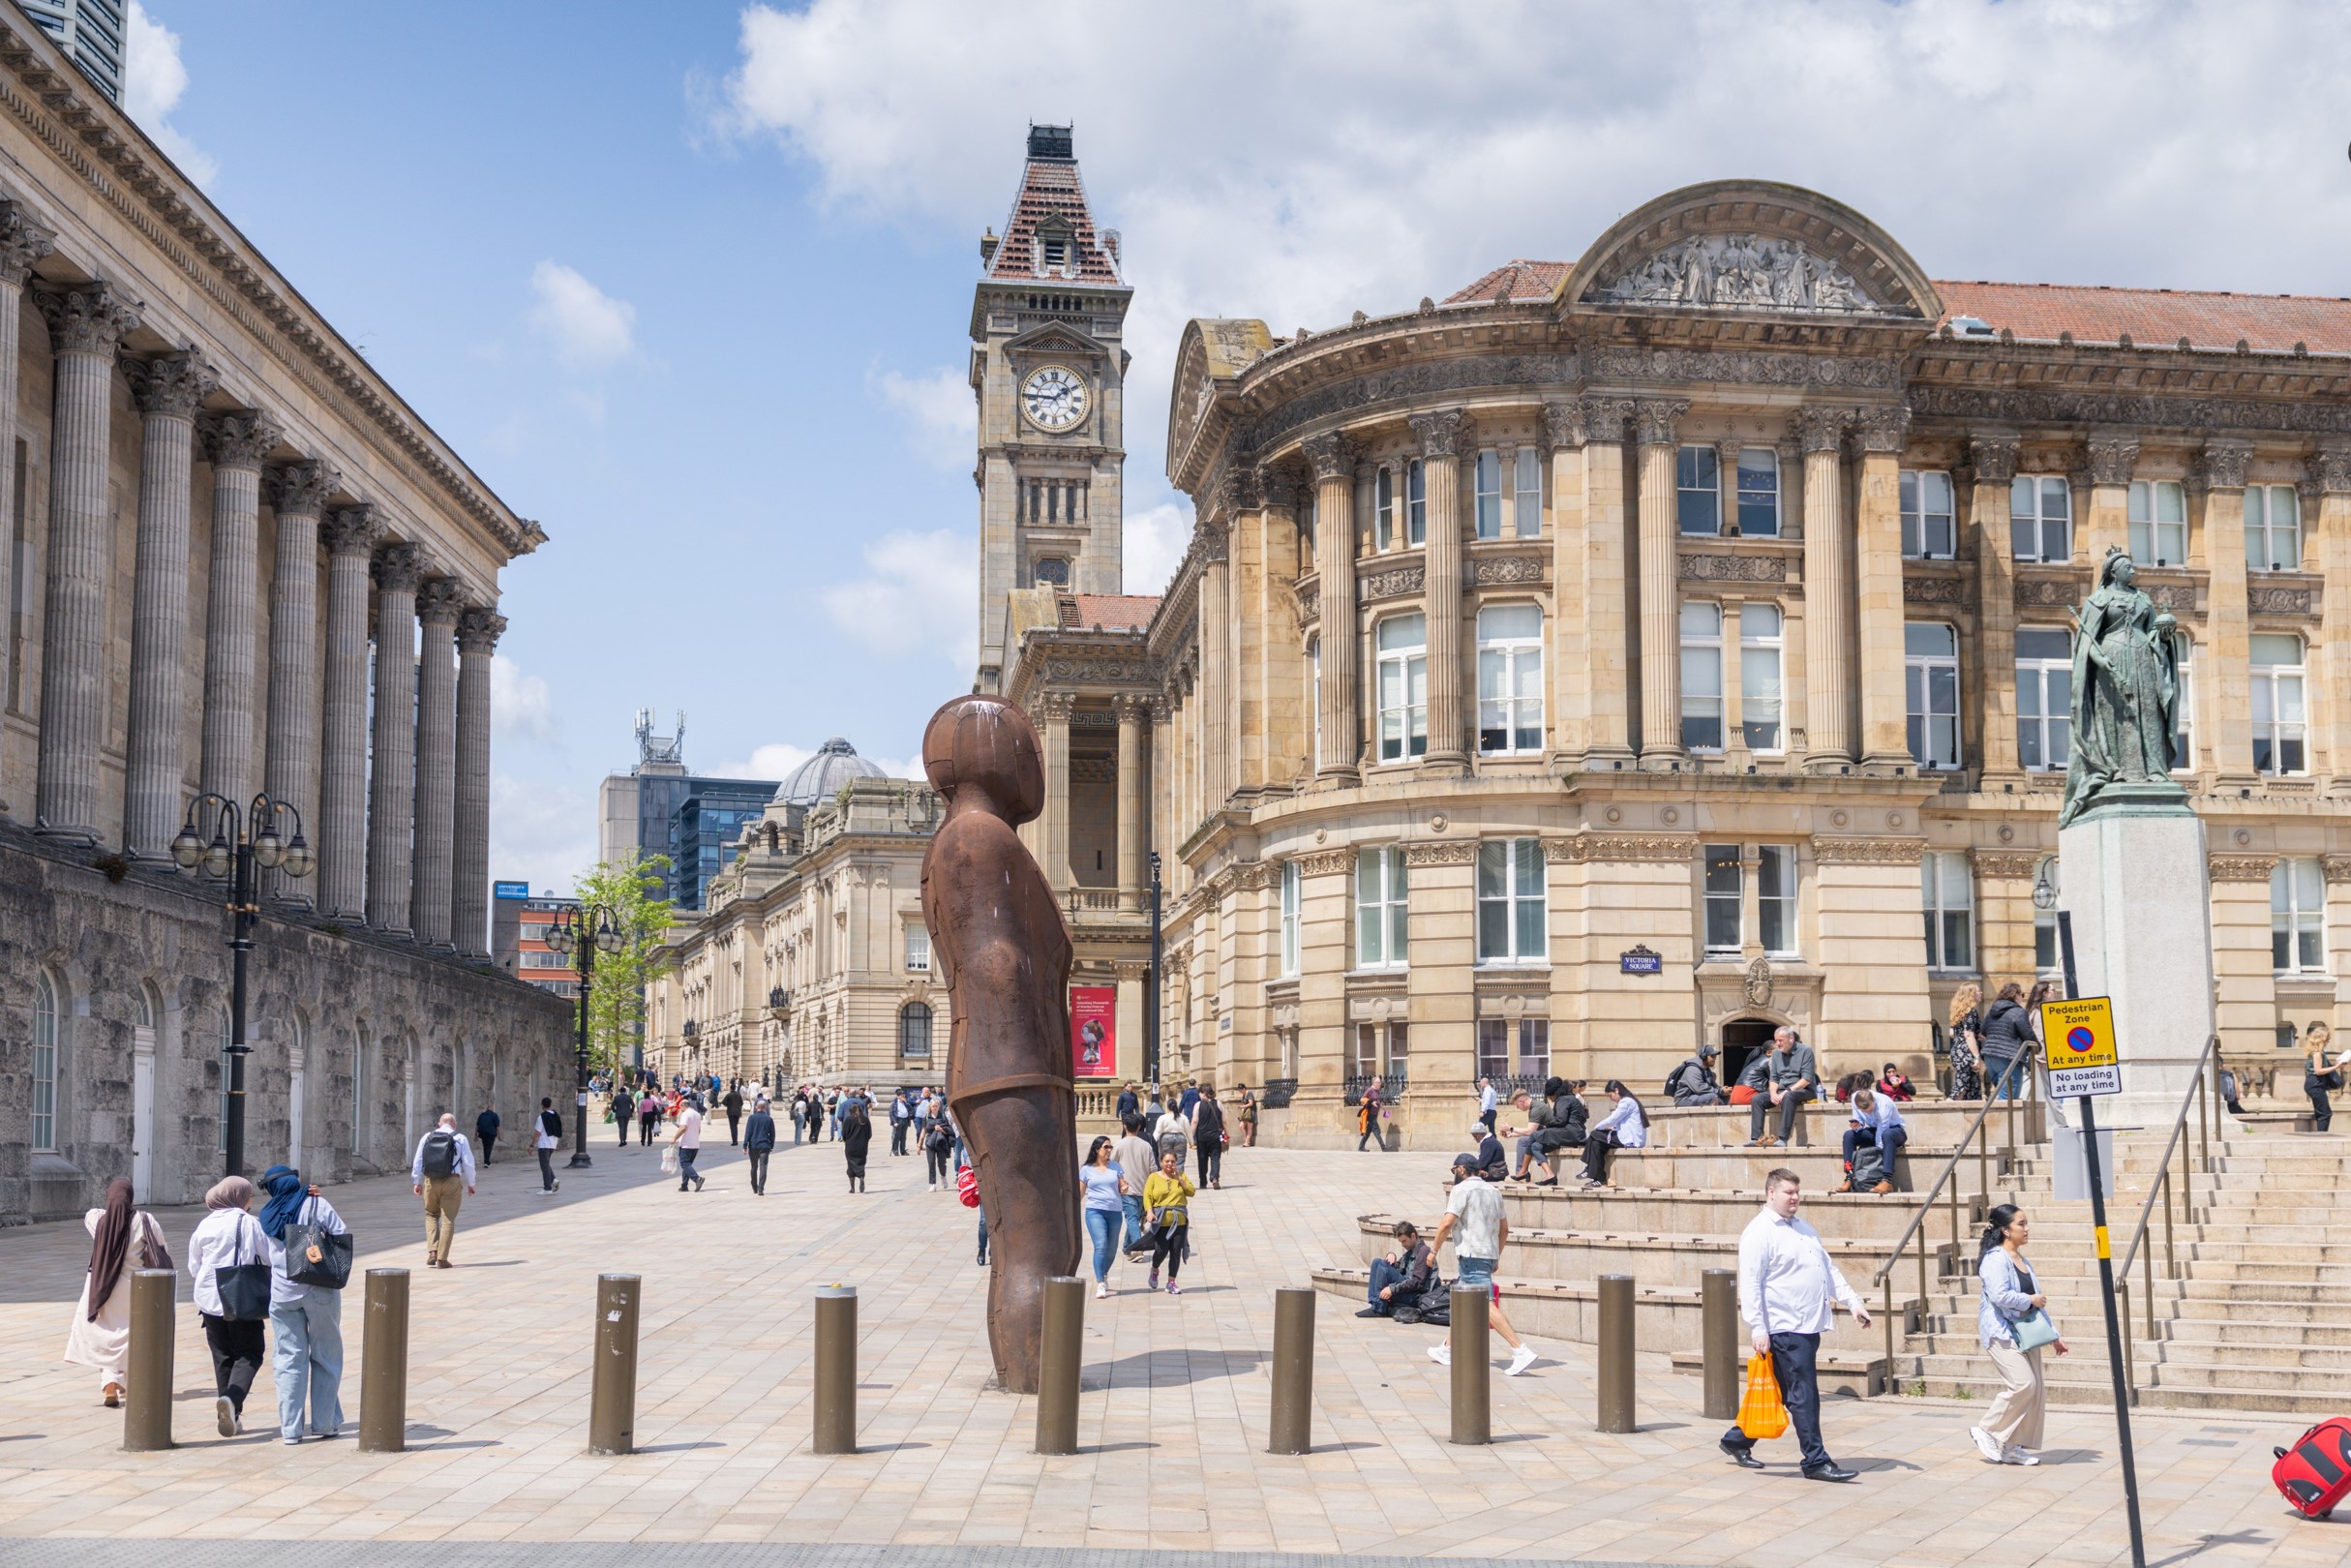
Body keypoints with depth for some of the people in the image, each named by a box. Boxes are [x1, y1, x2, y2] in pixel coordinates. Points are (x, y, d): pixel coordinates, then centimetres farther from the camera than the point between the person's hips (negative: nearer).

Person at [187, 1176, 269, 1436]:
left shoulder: (204, 1226, 5)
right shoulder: (248, 1223, -6)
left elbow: (193, 1267, 13)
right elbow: (271, 1256, -6)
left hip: (210, 1300, 4)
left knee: (222, 1358, 12)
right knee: (249, 1355, 3)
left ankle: (231, 1416, 11)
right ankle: (232, 1398, -23)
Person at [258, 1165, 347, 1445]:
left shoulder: (268, 1216, 5)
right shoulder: (315, 1204, -6)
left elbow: (265, 1255, 13)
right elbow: (344, 1235, -13)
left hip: (282, 1293, 3)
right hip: (320, 1292, -3)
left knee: (289, 1359, 6)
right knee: (325, 1357, 9)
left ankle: (290, 1428, 3)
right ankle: (325, 1423, 11)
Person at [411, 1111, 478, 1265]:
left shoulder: (427, 1137, 8)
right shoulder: (460, 1139, 1)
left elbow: (418, 1161, 8)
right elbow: (468, 1163, 3)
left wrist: (417, 1182, 17)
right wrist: (471, 1183, 14)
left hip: (431, 1182, 2)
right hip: (452, 1183, -2)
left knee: (431, 1216, 20)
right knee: (448, 1220, 4)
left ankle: (432, 1252, 5)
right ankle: (442, 1259, 1)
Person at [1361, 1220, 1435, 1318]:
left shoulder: (1423, 1251, -10)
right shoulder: (1410, 1251, 19)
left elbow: (1417, 1282, -19)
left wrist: (1392, 1288, -23)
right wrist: (1391, 1255, 3)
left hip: (1415, 1294, -9)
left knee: (1383, 1266, -22)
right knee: (1377, 1262, 3)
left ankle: (1379, 1309, -20)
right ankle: (1374, 1303, -10)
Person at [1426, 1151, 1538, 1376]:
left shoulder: (1462, 1189, -8)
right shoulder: (1494, 1191, 16)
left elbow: (1447, 1223, -16)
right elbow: (1504, 1229, 18)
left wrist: (1434, 1250, -5)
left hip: (1471, 1256, -9)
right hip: (1490, 1254, 9)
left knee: (1487, 1306, -15)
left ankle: (1521, 1350, -25)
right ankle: (1447, 1350, 29)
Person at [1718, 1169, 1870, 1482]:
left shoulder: (1804, 1229, 19)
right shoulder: (1759, 1233, -9)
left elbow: (1829, 1269, 23)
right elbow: (1750, 1285, -13)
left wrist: (1853, 1301, 12)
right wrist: (1758, 1330, -18)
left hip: (1810, 1326, 9)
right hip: (1786, 1328, -9)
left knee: (1780, 1393, 15)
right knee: (1804, 1396, -7)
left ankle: (1738, 1440, 28)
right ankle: (1816, 1461, -2)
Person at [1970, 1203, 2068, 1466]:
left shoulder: (2022, 1260, 18)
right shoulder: (1995, 1258, -11)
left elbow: (2039, 1303, 23)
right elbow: (1999, 1295, -25)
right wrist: (2030, 1301, -12)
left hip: (2025, 1333, 9)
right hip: (2001, 1332, -9)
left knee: (2037, 1389, 3)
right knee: (2023, 1383, -20)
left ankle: (2012, 1447, 10)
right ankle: (1986, 1431, -4)